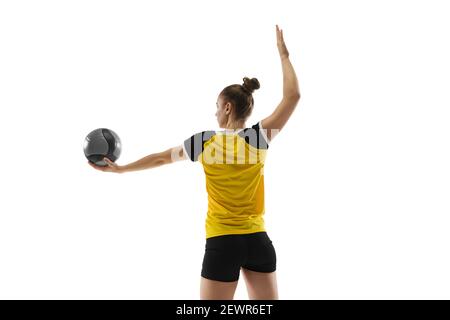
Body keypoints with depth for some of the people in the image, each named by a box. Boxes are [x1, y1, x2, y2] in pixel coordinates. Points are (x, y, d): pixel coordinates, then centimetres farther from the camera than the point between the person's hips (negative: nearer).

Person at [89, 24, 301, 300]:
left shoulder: (205, 141, -4)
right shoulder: (259, 138, -4)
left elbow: (160, 158, 7)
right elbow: (293, 96, 0)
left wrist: (121, 168, 21)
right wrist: (284, 54, 11)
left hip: (223, 243, -2)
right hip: (258, 242, 2)